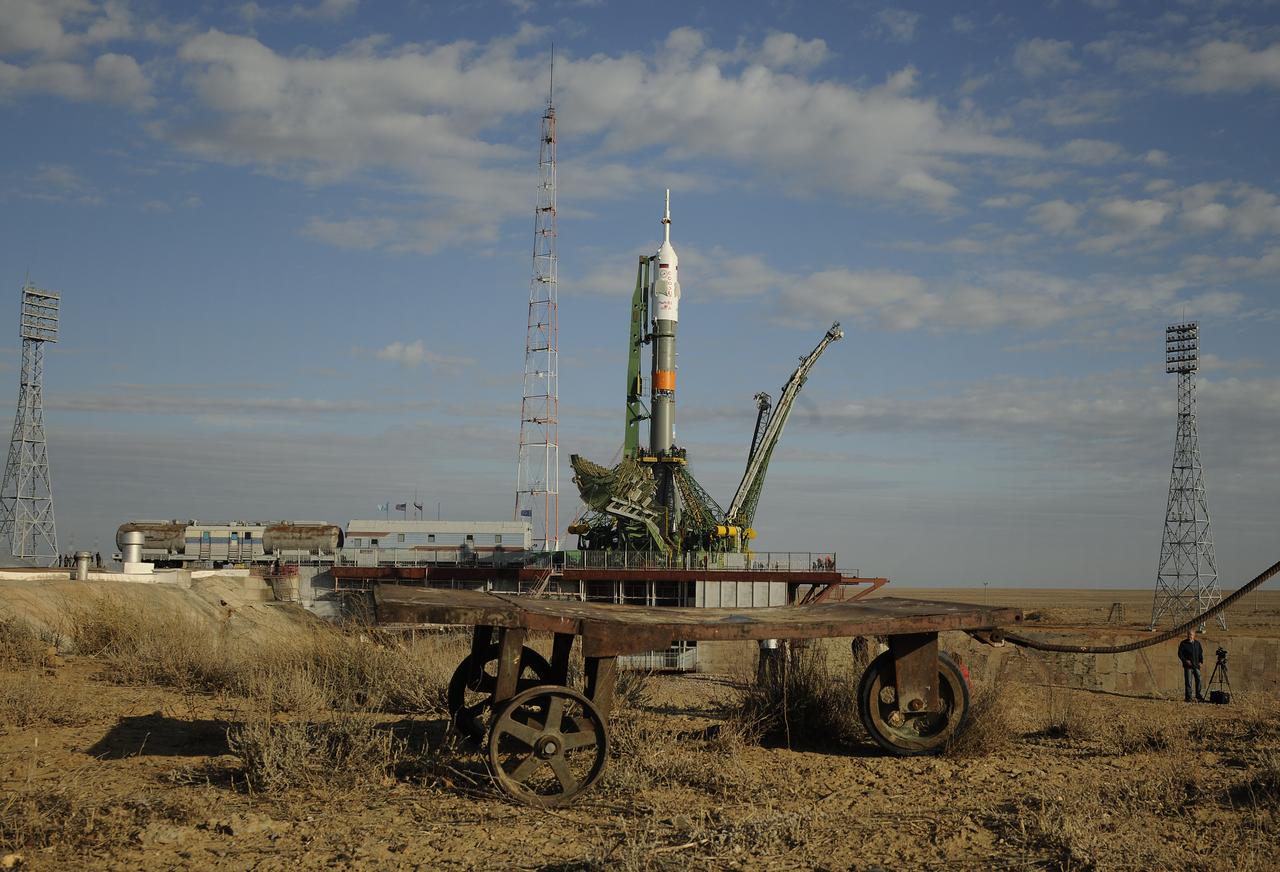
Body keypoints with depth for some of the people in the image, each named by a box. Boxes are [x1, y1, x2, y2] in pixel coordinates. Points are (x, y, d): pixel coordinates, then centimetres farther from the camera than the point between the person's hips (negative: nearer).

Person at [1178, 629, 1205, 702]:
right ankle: (1188, 697, -1)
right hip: (1188, 666, -4)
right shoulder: (1183, 643, 1)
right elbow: (1180, 654, -2)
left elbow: (1201, 652, 20)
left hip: (1196, 665, 4)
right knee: (1188, 682, -4)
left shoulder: (1197, 643, 13)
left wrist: (1201, 660, 3)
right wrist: (1185, 660, -15)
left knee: (1198, 680, -1)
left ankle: (1198, 696, 8)